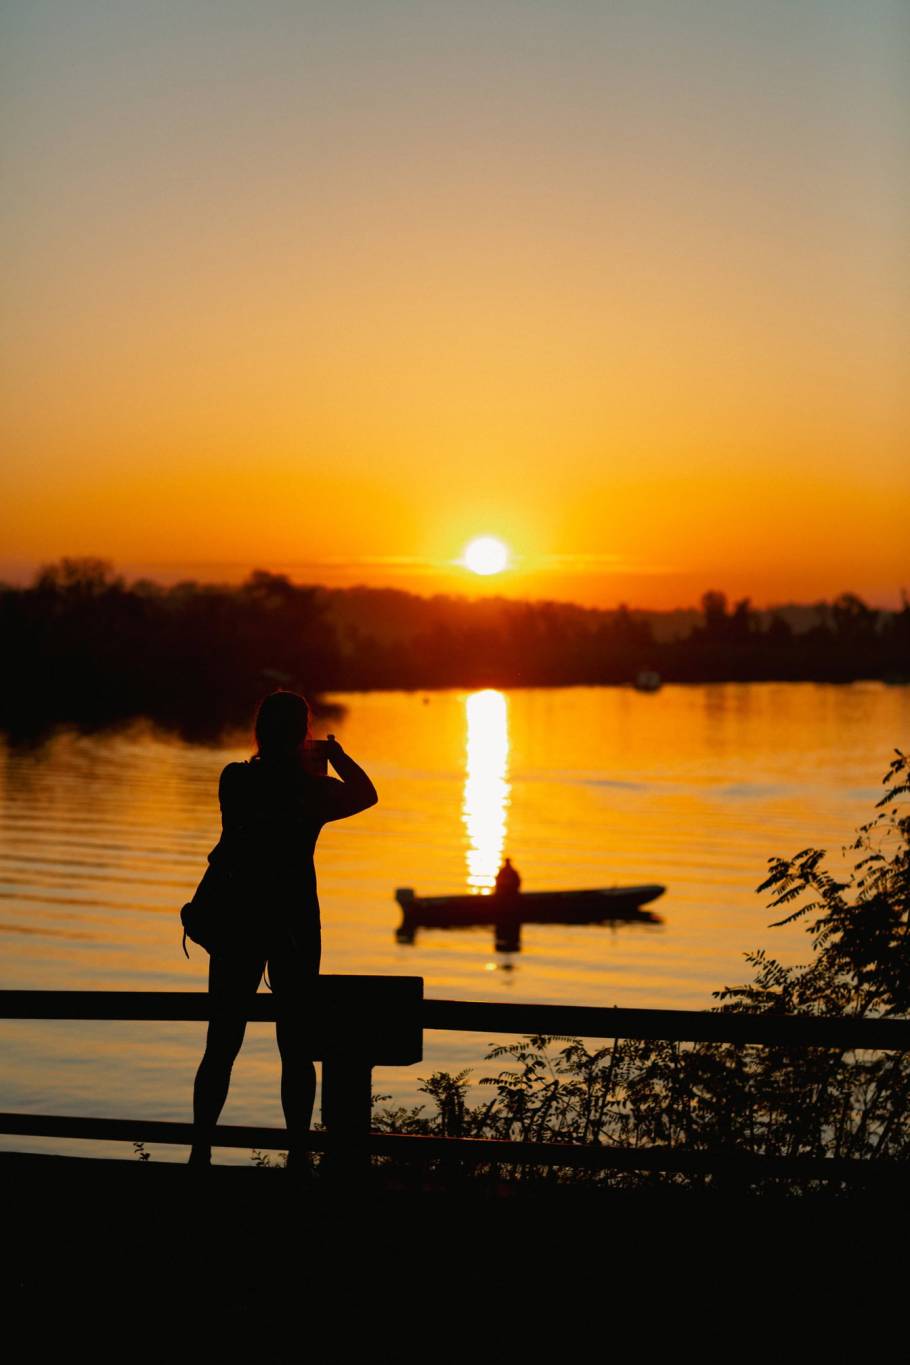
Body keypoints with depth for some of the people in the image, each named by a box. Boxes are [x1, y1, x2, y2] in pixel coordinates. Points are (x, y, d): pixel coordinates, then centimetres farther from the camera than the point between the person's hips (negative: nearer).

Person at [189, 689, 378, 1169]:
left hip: (236, 920, 2)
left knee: (222, 1044, 8)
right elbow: (366, 794, 10)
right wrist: (335, 755, 21)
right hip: (294, 923, -2)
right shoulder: (315, 791, -9)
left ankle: (200, 1151, 8)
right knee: (295, 1046, 7)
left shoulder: (234, 780, -4)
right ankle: (297, 1153, 8)